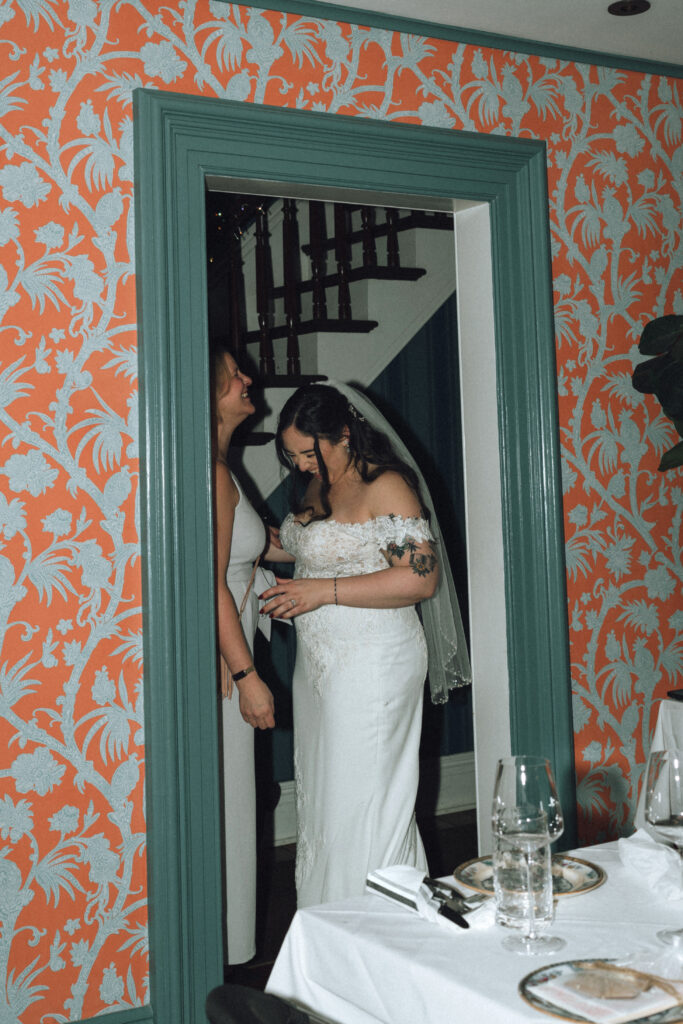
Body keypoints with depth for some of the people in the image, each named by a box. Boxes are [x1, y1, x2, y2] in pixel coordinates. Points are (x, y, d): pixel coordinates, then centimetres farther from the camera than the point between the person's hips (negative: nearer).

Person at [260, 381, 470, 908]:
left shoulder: (386, 485, -14)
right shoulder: (318, 486, 13)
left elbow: (421, 576, -21)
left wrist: (324, 591, -21)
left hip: (373, 669, -9)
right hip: (320, 667, 9)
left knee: (363, 805, -2)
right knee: (322, 798, 12)